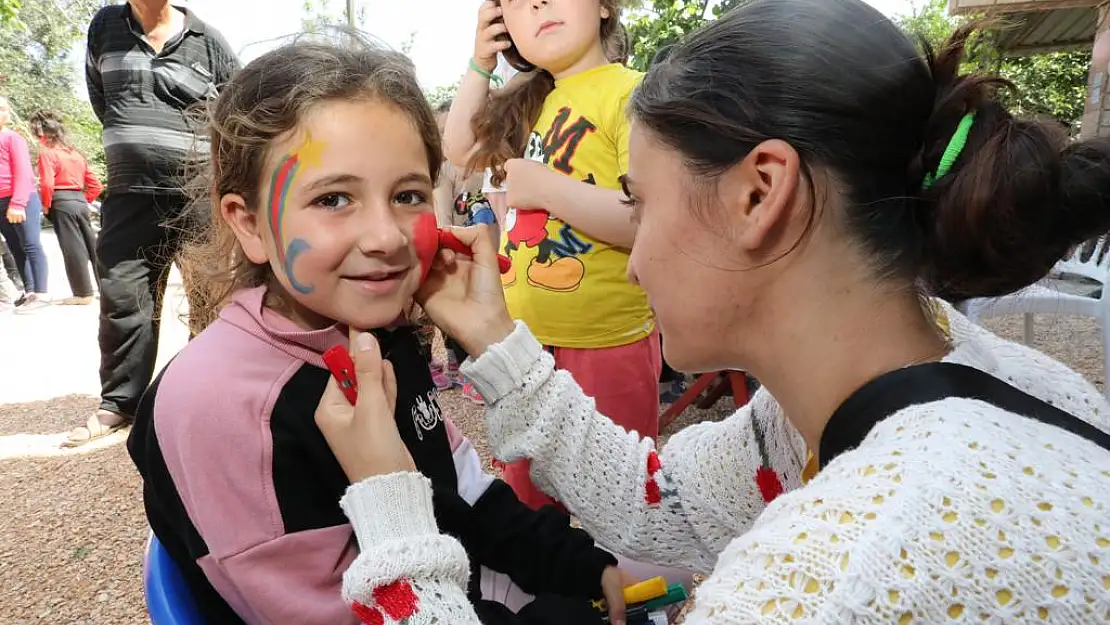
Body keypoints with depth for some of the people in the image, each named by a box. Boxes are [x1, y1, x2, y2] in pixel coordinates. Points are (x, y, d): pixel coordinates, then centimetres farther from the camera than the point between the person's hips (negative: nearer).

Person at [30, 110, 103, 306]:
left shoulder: (46, 153, -6)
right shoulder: (75, 153, 16)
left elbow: (47, 184, -17)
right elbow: (95, 184, 14)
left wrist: (46, 205, -4)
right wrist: (83, 200, 16)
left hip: (61, 204, -7)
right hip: (80, 202, 7)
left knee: (73, 249, -4)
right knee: (92, 245, 9)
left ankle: (83, 293, 0)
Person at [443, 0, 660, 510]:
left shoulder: (630, 93, -14)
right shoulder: (530, 104, 9)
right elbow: (459, 148, 22)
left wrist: (546, 187, -19)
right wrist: (479, 64, 10)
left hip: (604, 342, -7)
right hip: (524, 336, 8)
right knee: (527, 498, 24)